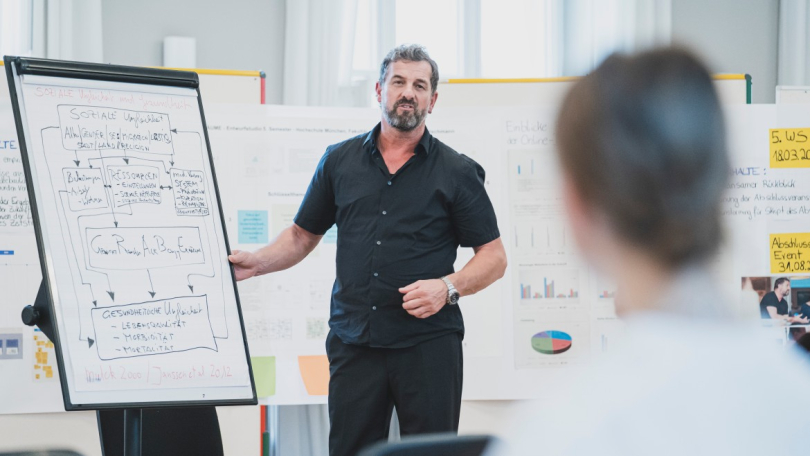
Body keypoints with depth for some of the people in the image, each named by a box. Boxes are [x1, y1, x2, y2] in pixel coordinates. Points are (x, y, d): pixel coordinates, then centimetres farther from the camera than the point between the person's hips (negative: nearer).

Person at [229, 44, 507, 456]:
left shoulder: (456, 172, 4)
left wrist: (448, 287, -12)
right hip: (354, 341, 2)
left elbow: (494, 257, 5)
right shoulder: (339, 161, 11)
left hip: (427, 344, -2)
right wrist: (256, 262, 2)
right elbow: (303, 235, 19)